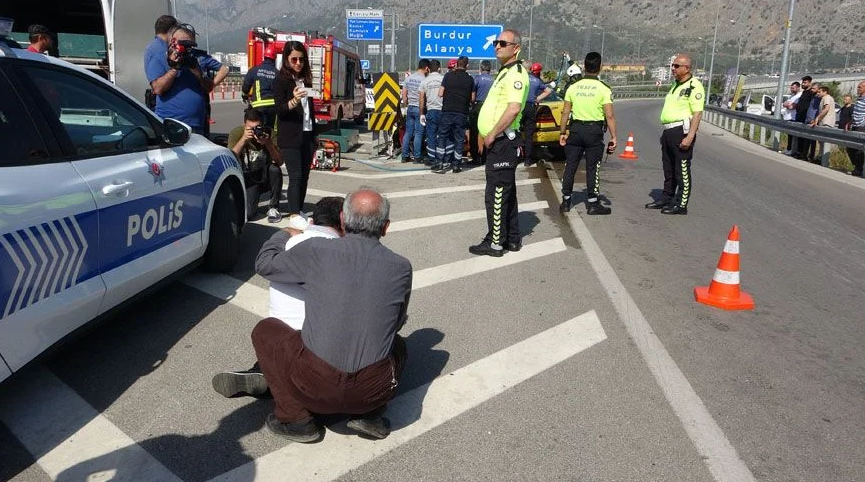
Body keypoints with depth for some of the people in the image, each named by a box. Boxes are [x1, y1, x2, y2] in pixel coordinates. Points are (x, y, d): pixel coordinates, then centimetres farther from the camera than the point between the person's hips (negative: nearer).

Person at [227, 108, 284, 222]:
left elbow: (279, 162, -22)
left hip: (266, 177, 1)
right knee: (246, 214, -24)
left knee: (274, 169, -34)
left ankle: (274, 208, -12)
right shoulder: (236, 133, -13)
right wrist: (243, 139, -35)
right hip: (247, 179, -1)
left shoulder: (268, 133, -13)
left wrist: (267, 143, -37)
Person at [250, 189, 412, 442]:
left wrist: (283, 235, 32)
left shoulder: (317, 251, -6)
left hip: (315, 386, -2)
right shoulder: (401, 268, 0)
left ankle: (296, 419, 15)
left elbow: (264, 264, 12)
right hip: (373, 391, 2)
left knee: (265, 330, 22)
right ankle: (369, 415, 14)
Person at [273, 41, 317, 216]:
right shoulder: (281, 80, -5)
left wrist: (314, 134, 16)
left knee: (304, 176, 7)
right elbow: (279, 109, -15)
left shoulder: (305, 78, 14)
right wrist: (293, 101, -34)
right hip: (289, 137, -6)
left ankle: (299, 211, 14)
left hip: (307, 135, 6)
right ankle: (294, 215, -11)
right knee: (295, 177, -11)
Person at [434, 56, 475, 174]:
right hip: (462, 112, 0)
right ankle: (456, 165, 12)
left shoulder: (448, 75, -1)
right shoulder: (469, 79, 1)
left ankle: (440, 164, 1)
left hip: (447, 111, 0)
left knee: (443, 137, 8)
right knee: (459, 139, 8)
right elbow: (472, 98, 6)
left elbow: (440, 94, -2)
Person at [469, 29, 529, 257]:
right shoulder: (505, 72, 18)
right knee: (506, 193, 15)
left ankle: (495, 243, 2)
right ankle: (512, 239, 24)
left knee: (496, 194, -6)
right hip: (498, 142, 11)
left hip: (502, 143, -11)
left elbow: (513, 109, -27)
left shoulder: (516, 74, -15)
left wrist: (492, 135, -21)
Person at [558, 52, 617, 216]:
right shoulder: (604, 89, -7)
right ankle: (593, 204, 8)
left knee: (570, 166, 9)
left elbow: (565, 113, 3)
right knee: (592, 168, 4)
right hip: (594, 131, -2)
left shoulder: (573, 87, 2)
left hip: (575, 129, 3)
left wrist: (562, 132, 11)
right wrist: (613, 136, -6)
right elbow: (609, 116, -11)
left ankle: (565, 202, 14)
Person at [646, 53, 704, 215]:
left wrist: (690, 136, -23)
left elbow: (697, 113, -16)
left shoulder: (694, 86, -10)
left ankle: (681, 205, 1)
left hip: (682, 131, -9)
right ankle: (667, 199, 27)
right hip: (668, 131, 9)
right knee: (668, 168, 16)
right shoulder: (676, 86, 19)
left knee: (682, 170, -3)